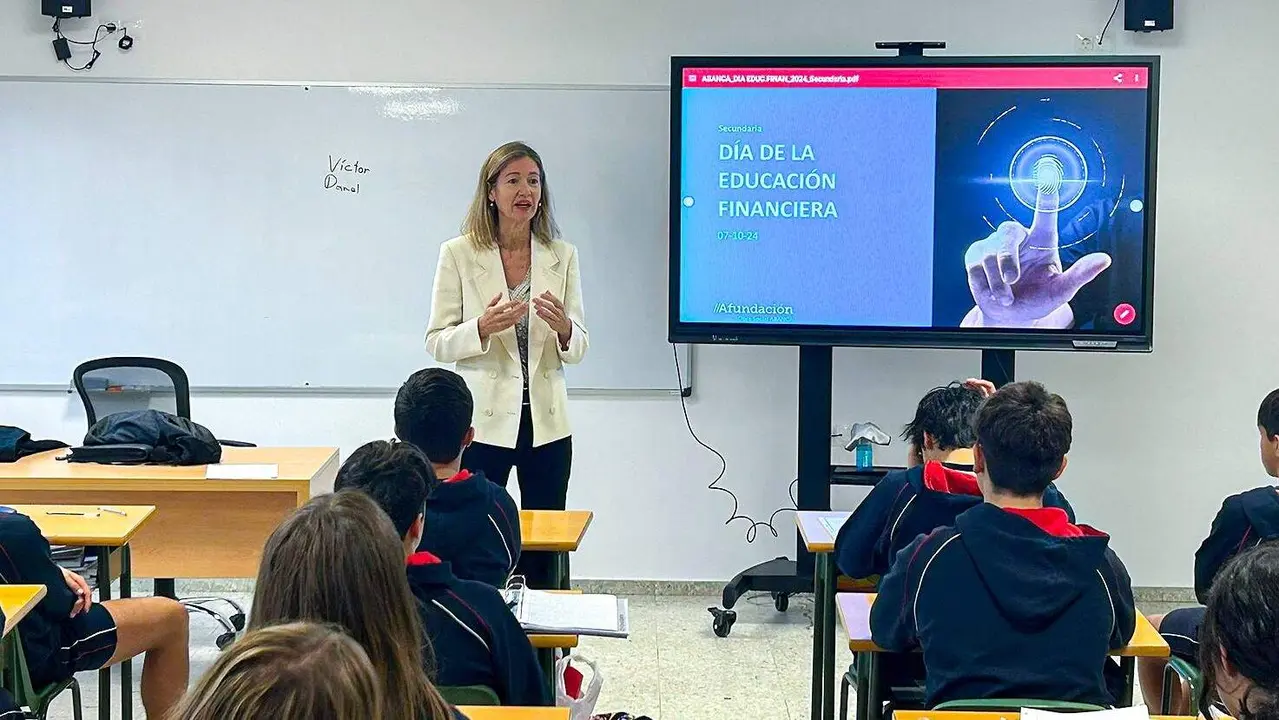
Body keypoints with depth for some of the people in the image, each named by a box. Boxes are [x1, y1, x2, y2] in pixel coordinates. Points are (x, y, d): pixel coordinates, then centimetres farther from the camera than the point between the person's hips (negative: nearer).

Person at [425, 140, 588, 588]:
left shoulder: (562, 256, 5)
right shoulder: (459, 254, -2)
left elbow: (578, 348, 6)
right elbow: (436, 342, -2)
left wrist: (563, 328, -16)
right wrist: (483, 328, -21)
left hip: (546, 421, 3)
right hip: (484, 421, -2)